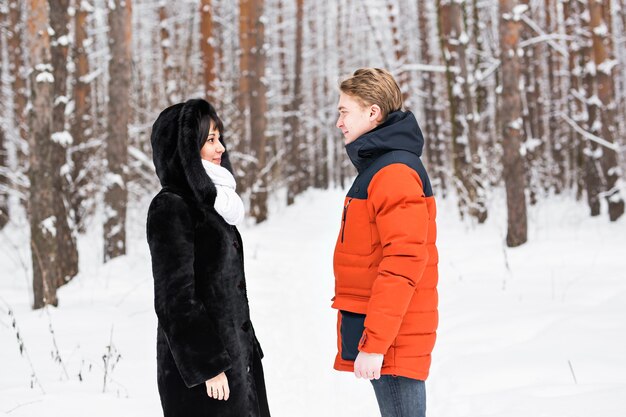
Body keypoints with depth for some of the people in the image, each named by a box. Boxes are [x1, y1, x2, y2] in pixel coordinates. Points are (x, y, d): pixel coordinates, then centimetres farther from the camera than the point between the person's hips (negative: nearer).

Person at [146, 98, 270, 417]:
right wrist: (209, 366, -19)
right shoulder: (171, 207, -12)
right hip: (199, 360, -9)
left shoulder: (208, 202, 16)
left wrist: (246, 348, 18)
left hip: (234, 355, 9)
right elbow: (176, 298, -17)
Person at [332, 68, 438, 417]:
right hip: (385, 337, 10)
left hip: (393, 338, -10)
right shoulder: (376, 168, 17)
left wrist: (374, 343, -23)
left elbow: (404, 263, -22)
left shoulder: (394, 173, -14)